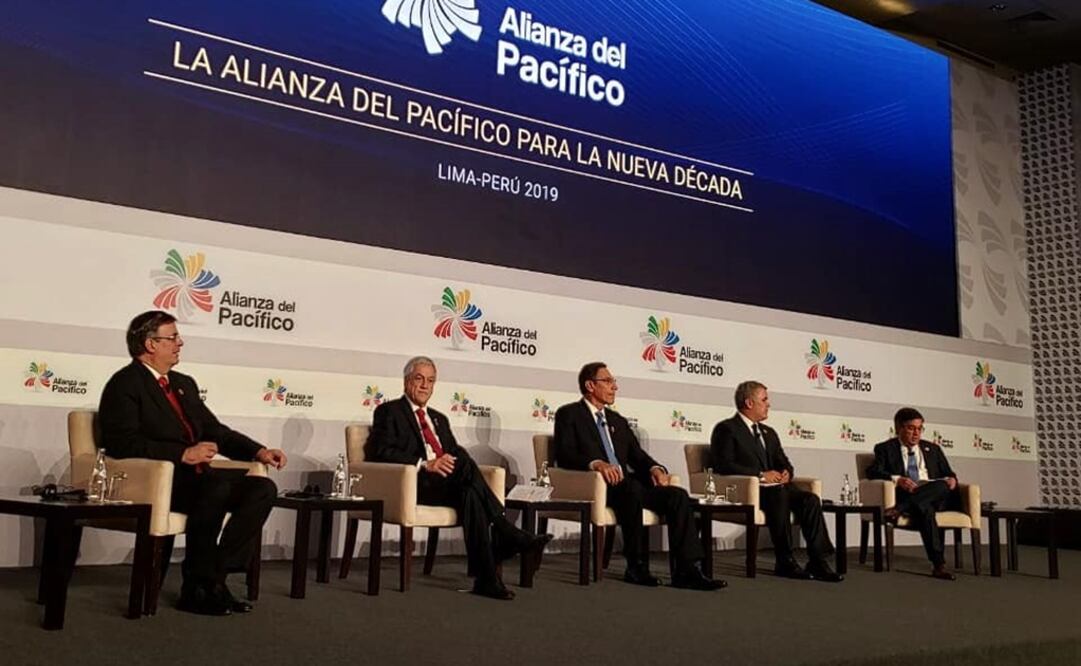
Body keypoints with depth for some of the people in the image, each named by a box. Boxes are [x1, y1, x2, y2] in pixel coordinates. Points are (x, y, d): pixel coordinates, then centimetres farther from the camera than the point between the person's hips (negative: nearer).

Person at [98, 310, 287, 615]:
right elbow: (123, 444, -17)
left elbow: (216, 430, 23)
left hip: (190, 475, 8)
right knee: (216, 489, -35)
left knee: (262, 487, -14)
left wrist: (259, 451, 8)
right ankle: (197, 585, -19)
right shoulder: (125, 384, -4)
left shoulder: (184, 384, 22)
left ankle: (213, 576, -14)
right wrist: (183, 454, -23)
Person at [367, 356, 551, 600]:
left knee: (471, 494, -32)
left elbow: (457, 452, 20)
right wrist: (424, 464, -19)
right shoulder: (389, 411, 10)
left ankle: (486, 578, -36)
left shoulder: (439, 419, 30)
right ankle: (515, 538, -32)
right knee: (465, 463, -32)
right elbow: (383, 452, -6)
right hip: (415, 485, -5)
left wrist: (450, 461, -7)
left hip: (446, 483, 6)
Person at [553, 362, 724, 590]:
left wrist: (654, 468, -5)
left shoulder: (618, 421, 27)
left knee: (678, 495, -17)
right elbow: (564, 455, -9)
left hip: (626, 484, 6)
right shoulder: (569, 414, 6)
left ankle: (687, 570, -22)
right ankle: (636, 567, -26)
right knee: (633, 489, -37)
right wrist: (596, 463, -27)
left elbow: (637, 455, 18)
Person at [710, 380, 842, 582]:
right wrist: (761, 475, -16)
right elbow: (724, 465, -13)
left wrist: (786, 473, -2)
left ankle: (817, 561, -21)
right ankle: (785, 562, -28)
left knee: (810, 499, -19)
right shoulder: (726, 429, -1)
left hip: (774, 487, 7)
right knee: (779, 494, -36)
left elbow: (783, 462, 24)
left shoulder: (769, 433, 25)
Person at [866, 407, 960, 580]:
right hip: (906, 495, -3)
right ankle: (938, 564, -44)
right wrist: (896, 479, -20)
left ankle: (899, 509, -40)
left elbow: (948, 474, 24)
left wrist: (951, 479, -3)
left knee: (942, 485, -34)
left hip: (937, 497, 4)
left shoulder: (932, 449, 28)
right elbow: (872, 471, -1)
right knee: (925, 509, -39)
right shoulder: (886, 448, 15)